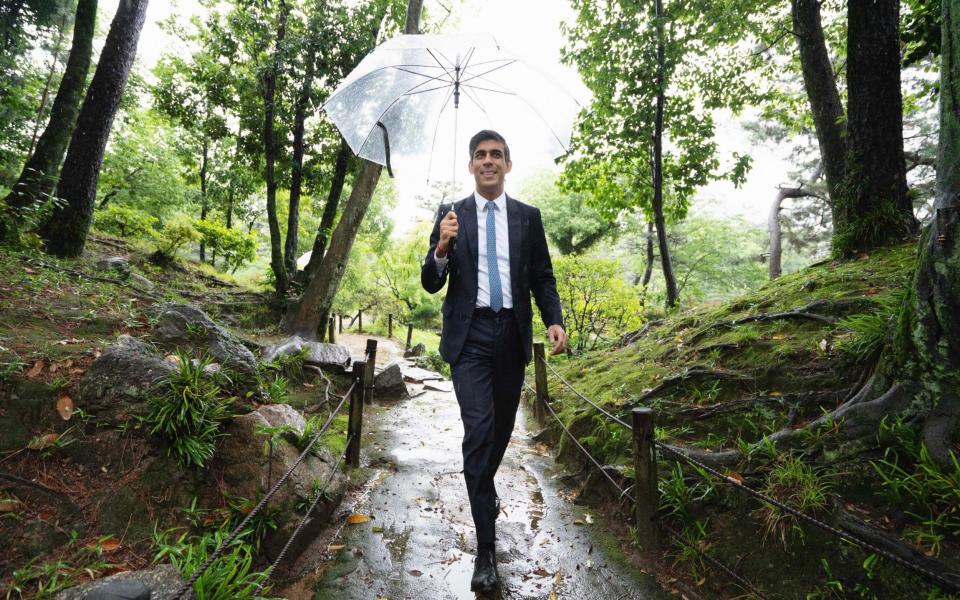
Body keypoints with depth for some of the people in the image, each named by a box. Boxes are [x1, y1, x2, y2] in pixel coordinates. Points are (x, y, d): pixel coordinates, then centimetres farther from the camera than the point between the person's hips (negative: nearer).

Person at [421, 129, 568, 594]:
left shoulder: (528, 217, 7)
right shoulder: (451, 215, 2)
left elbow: (543, 277, 8)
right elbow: (431, 284, 0)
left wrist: (555, 320, -9)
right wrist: (442, 247, -20)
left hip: (512, 334, 3)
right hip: (469, 336, -2)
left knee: (501, 428, 17)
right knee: (478, 430, -11)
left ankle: (485, 486, 49)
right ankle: (486, 548, 1)